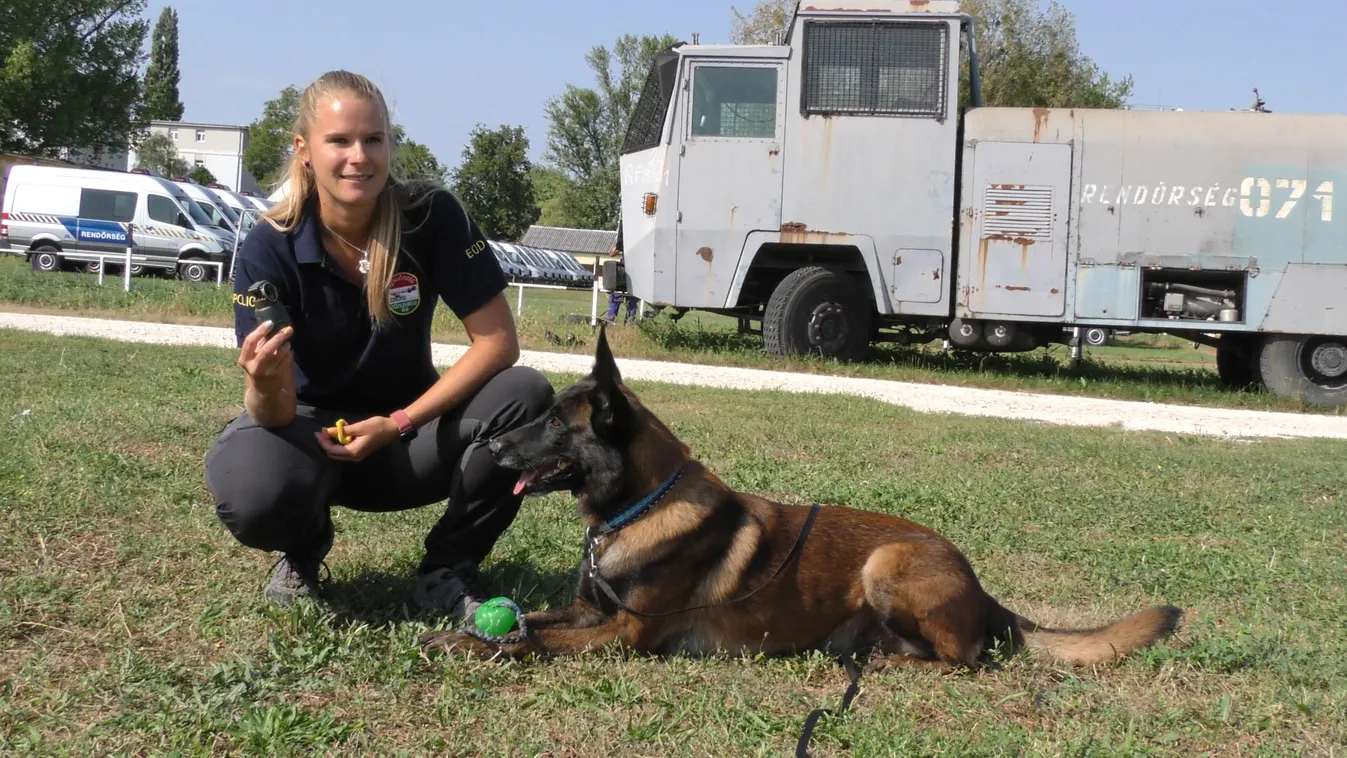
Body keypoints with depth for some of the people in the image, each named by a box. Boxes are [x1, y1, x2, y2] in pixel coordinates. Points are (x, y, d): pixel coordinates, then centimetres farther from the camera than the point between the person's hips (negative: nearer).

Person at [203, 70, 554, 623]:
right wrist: (266, 390, -45)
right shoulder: (269, 249, -18)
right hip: (309, 427, -1)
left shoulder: (432, 217, -17)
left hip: (406, 427, 2)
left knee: (526, 395, -26)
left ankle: (446, 570, -5)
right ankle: (304, 550, 5)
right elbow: (275, 415, -21)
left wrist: (399, 423, -21)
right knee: (251, 490, -36)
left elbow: (497, 341, -16)